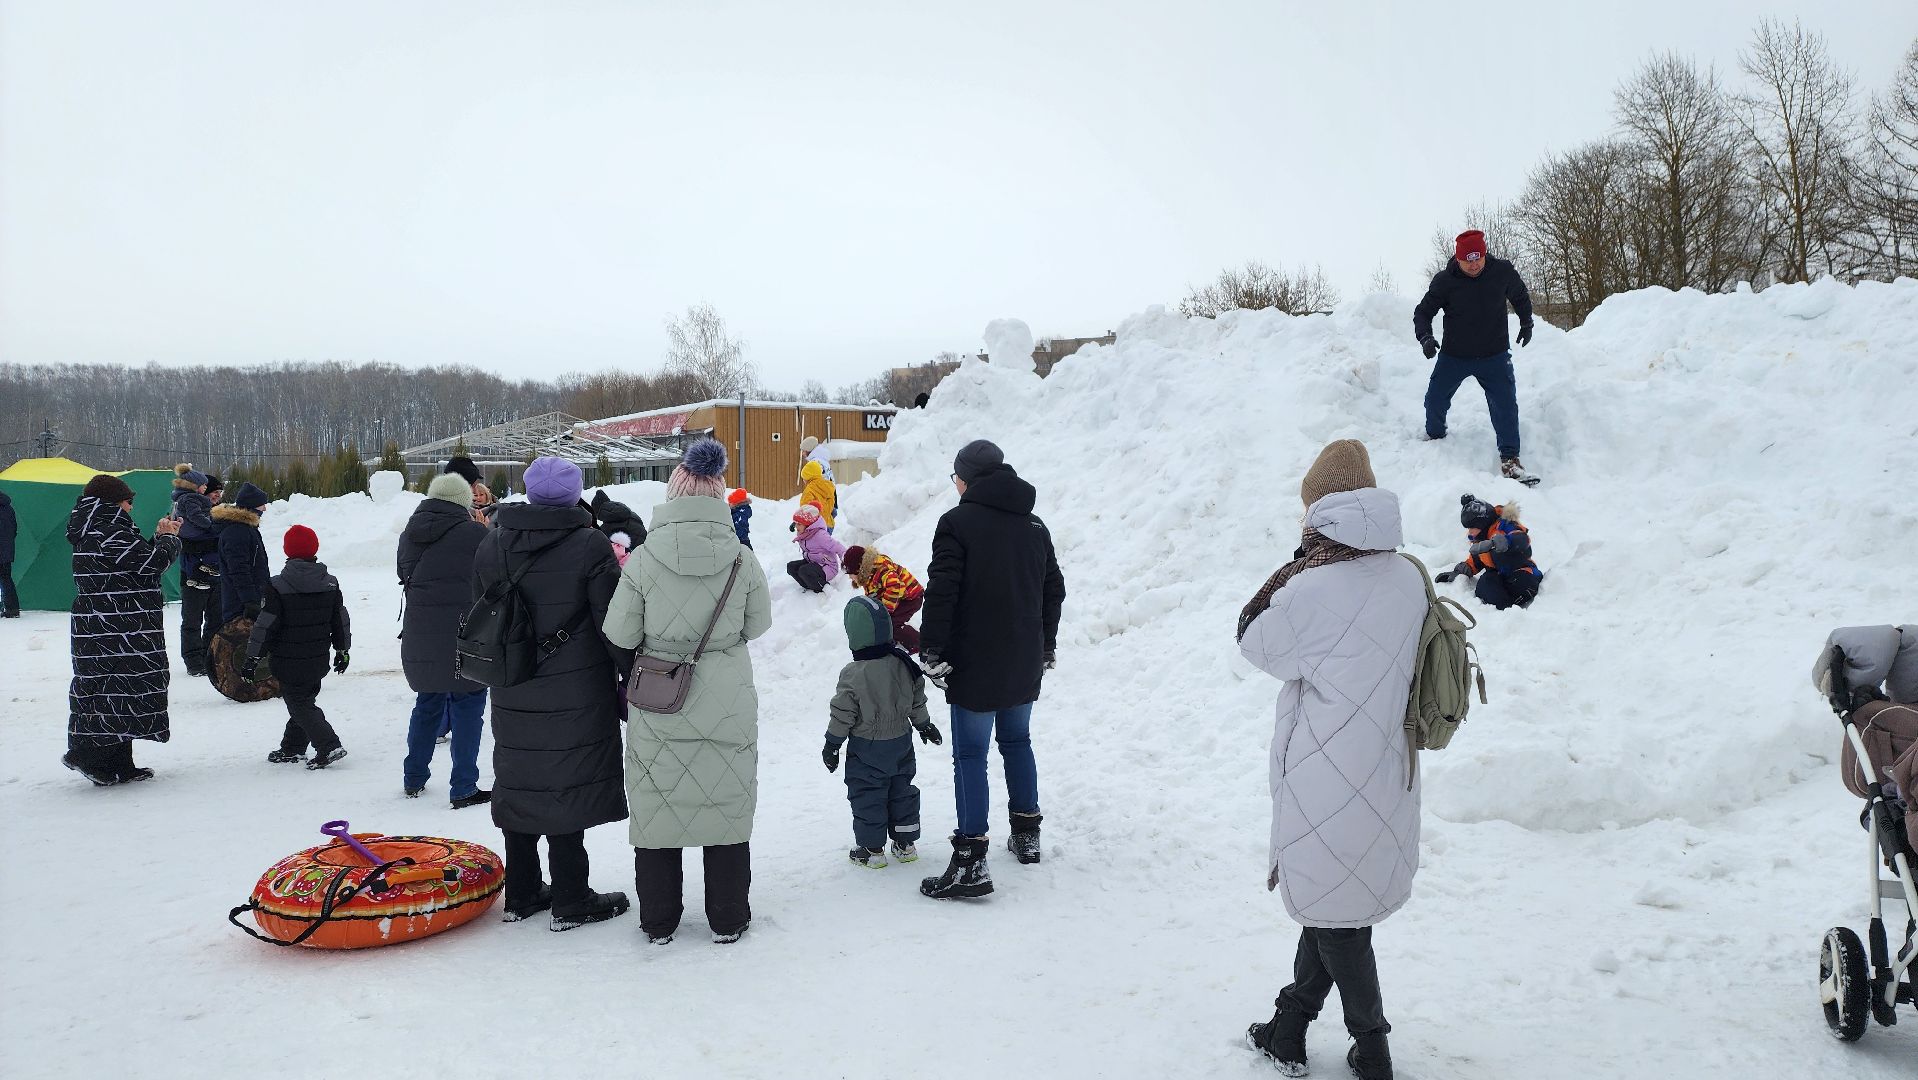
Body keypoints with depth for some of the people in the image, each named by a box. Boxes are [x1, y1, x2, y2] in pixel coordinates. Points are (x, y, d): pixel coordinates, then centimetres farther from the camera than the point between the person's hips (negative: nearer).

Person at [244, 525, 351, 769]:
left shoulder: (277, 586, -14)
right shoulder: (330, 583, 1)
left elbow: (265, 626, -13)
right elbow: (341, 621, 8)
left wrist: (252, 659, -5)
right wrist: (343, 650, 20)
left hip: (289, 663, -5)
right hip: (318, 662, 5)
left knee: (300, 704, 1)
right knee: (305, 700, 19)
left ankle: (329, 746, -12)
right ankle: (292, 748, 28)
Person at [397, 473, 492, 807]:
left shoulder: (409, 535, 7)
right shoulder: (474, 534, -12)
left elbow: (404, 575, 19)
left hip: (418, 638, 6)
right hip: (464, 638, -6)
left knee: (427, 703, 21)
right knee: (467, 706, 3)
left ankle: (414, 779, 31)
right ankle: (464, 789, 5)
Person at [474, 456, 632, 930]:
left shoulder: (491, 545, 5)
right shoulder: (590, 544, -13)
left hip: (512, 696, 5)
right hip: (576, 695, -5)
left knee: (519, 784, 15)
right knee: (566, 787, 2)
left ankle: (521, 894, 26)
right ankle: (571, 902, 10)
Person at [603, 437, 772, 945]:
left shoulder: (643, 560, -14)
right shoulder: (742, 561, -10)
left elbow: (620, 634, -8)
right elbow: (758, 624, 3)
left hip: (657, 709, -1)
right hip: (728, 709, 1)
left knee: (656, 806, 14)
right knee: (727, 804, 14)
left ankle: (658, 922, 25)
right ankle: (728, 920, 24)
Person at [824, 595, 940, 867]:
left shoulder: (852, 675, -22)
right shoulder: (904, 663, -7)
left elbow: (842, 715, -14)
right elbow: (917, 701, 5)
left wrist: (832, 745, -1)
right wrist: (924, 725, 21)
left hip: (866, 748, -5)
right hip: (901, 741, 5)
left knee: (867, 796, 9)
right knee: (902, 790, 17)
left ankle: (872, 849, 16)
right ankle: (905, 844, 26)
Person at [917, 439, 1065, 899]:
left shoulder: (957, 522, -11)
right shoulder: (1034, 525, 10)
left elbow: (940, 591, -18)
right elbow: (1054, 589, 16)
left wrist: (932, 651, -11)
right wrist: (1046, 646, 25)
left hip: (975, 663, -6)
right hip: (1025, 663, 7)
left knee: (970, 754, -3)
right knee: (1017, 741, 21)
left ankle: (971, 860, -5)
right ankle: (1026, 834, 31)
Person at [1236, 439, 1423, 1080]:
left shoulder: (1314, 590, -22)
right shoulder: (1409, 578, -2)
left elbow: (1255, 643, -6)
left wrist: (1301, 563, -7)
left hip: (1327, 784, -7)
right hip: (1385, 780, 7)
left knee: (1335, 914, 10)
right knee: (1329, 903, 19)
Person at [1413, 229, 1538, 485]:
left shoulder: (1503, 272, -11)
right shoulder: (1445, 281, -15)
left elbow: (1520, 297, 11)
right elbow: (1423, 311, -5)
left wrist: (1526, 324, 16)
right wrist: (1425, 337, -22)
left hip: (1494, 356, 0)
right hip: (1453, 355, 1)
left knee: (1505, 405, -9)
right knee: (1435, 399, 10)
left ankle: (1509, 459, -2)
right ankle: (1435, 437, 39)